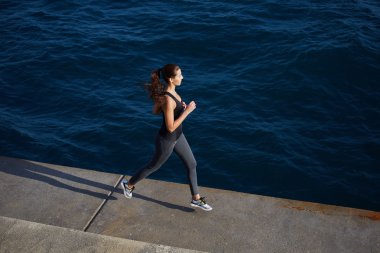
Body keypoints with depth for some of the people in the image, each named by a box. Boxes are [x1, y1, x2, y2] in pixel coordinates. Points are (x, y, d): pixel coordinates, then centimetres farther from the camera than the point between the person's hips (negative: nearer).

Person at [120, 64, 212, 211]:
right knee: (153, 167, 18)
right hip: (167, 140, -8)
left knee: (192, 164, 16)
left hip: (177, 136, 8)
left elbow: (155, 111, 5)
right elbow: (170, 127, -31)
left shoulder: (167, 90, -8)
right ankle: (129, 185, 44)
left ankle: (196, 199, 32)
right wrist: (187, 111, -28)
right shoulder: (168, 100, -36)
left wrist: (179, 106, -3)